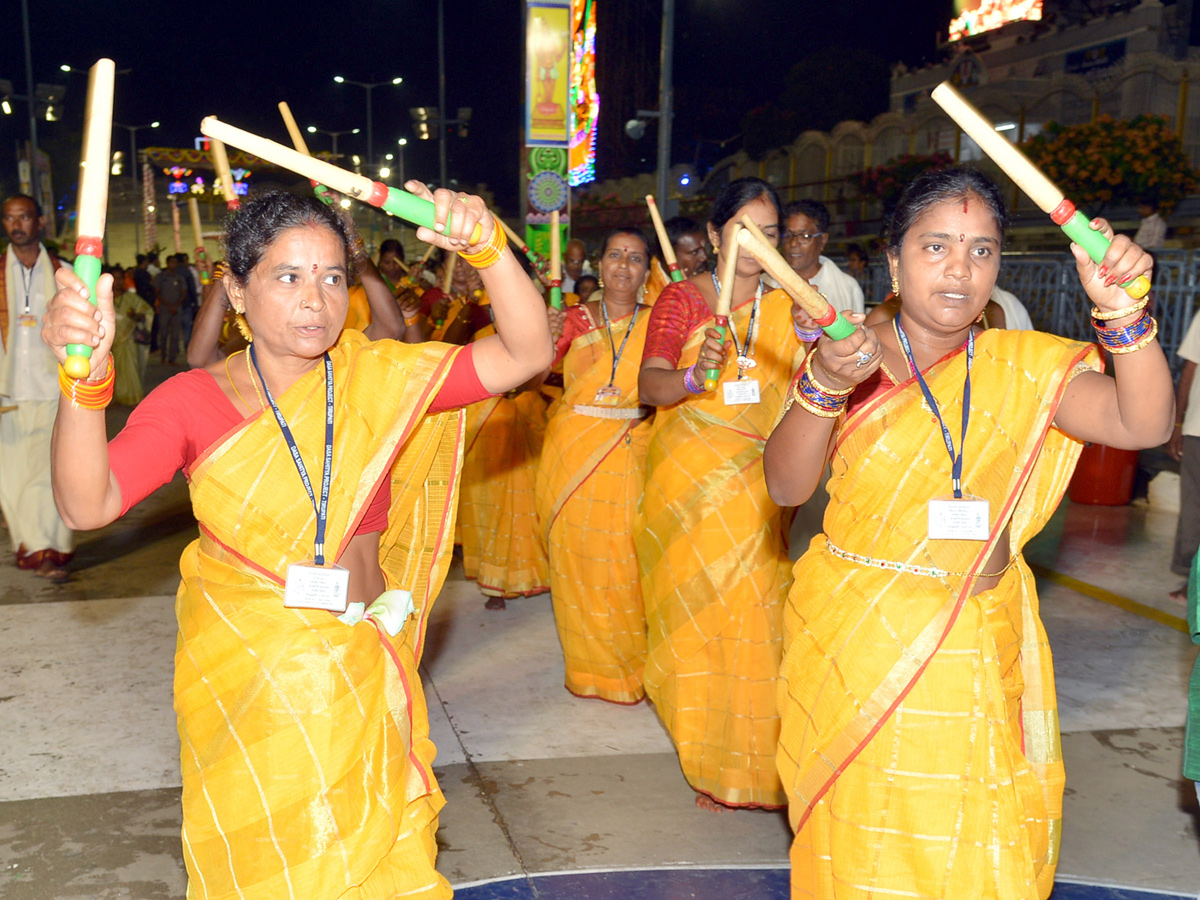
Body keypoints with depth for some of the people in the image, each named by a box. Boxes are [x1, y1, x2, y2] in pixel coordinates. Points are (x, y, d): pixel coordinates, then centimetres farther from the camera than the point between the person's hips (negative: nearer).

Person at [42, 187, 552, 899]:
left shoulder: (383, 379, -4)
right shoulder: (193, 400, -7)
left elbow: (527, 353, -13)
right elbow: (88, 505, -21)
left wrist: (488, 246, -29)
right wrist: (86, 378, -37)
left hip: (359, 674, 1)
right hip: (240, 676, -1)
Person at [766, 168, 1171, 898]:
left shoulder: (1025, 367, 1)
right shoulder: (850, 358, -5)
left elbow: (1144, 424, -13)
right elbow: (787, 487, -16)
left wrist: (1123, 313, -29)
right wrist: (823, 387, -32)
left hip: (976, 646, 2)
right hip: (855, 639, -1)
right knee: (862, 840, 10)